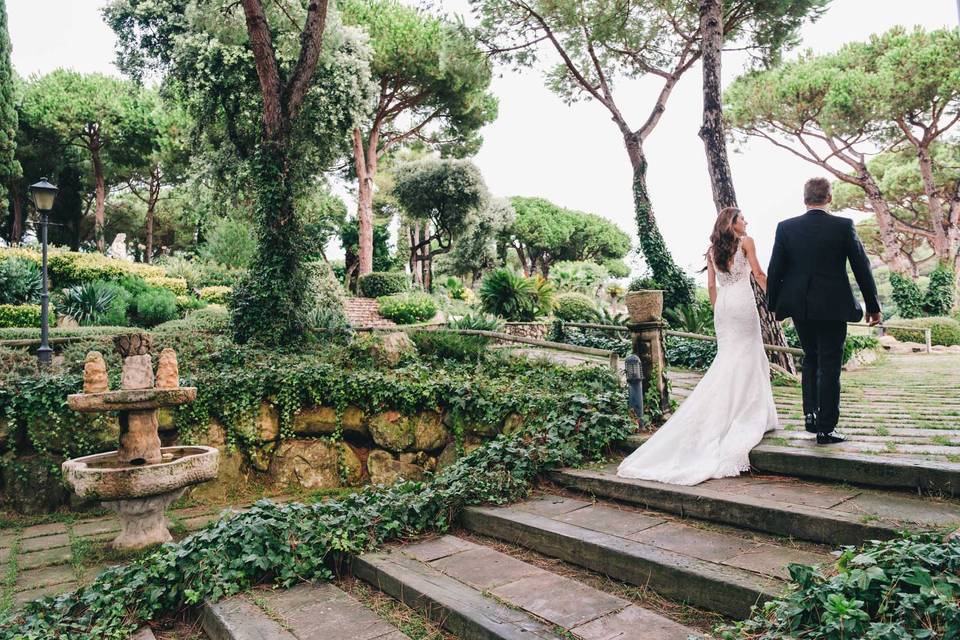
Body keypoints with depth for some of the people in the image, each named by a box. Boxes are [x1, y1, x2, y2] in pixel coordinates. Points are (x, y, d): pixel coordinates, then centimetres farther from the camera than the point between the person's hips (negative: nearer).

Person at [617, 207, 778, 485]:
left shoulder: (712, 250, 13)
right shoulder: (746, 242, 0)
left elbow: (711, 285, 11)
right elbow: (758, 274, -1)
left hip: (722, 305, 5)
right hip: (743, 302, -5)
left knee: (726, 357, 8)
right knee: (748, 355, 0)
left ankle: (724, 413, 6)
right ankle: (752, 415, 1)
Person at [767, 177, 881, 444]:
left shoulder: (785, 227, -3)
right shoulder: (844, 226, -6)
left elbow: (775, 270, -2)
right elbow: (862, 268, -2)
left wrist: (773, 305, 9)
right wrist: (873, 306, 7)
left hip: (799, 306, 2)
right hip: (833, 307, -2)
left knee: (811, 358, 21)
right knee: (829, 365, 5)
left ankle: (810, 413, 13)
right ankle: (825, 428, 8)